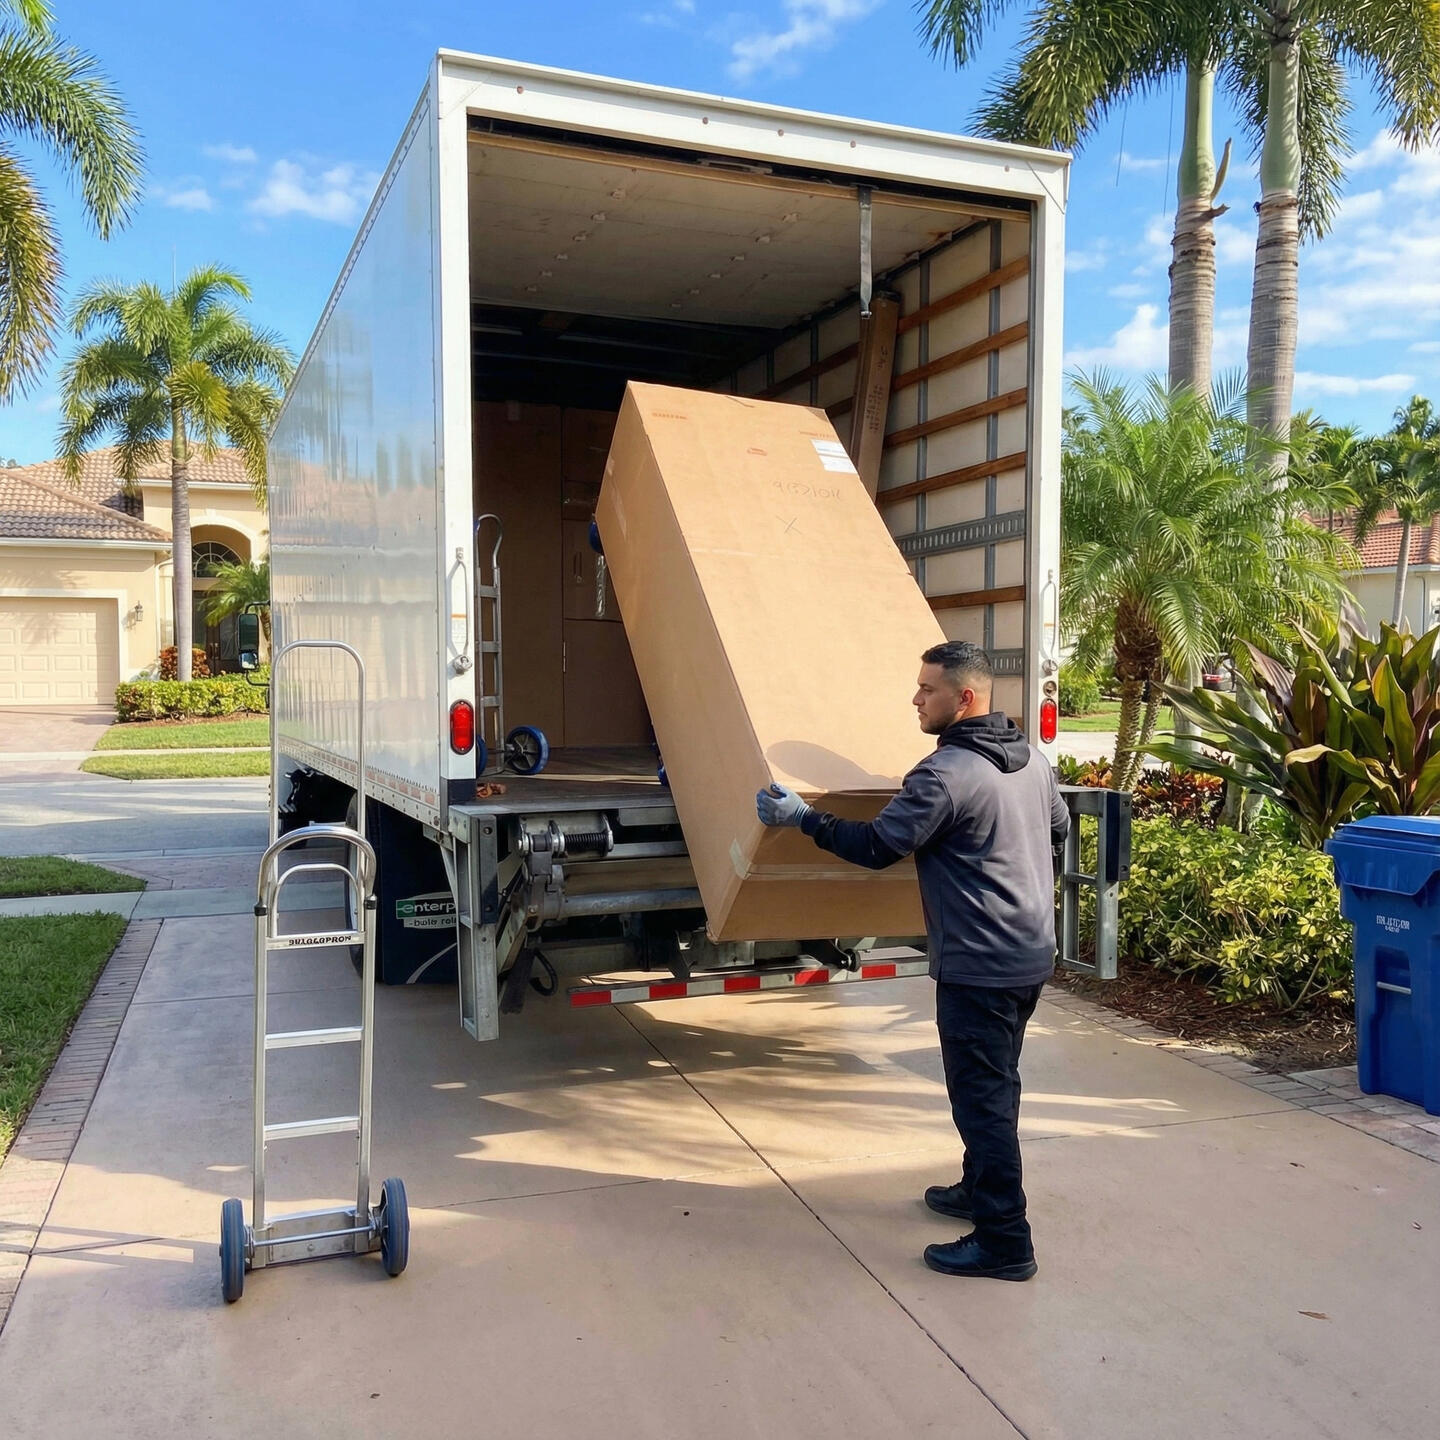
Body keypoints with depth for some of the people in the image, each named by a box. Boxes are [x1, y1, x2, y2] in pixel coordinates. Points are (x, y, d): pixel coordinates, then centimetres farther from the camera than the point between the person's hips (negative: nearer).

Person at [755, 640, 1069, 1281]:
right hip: (1032, 953, 9)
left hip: (979, 967, -9)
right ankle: (980, 1190, 37)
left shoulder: (945, 773, -21)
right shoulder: (1032, 758, 7)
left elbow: (876, 846, -19)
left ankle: (1004, 1241, 9)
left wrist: (801, 817, -10)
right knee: (995, 1086, 22)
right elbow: (1058, 828, 22)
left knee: (982, 1097, 1)